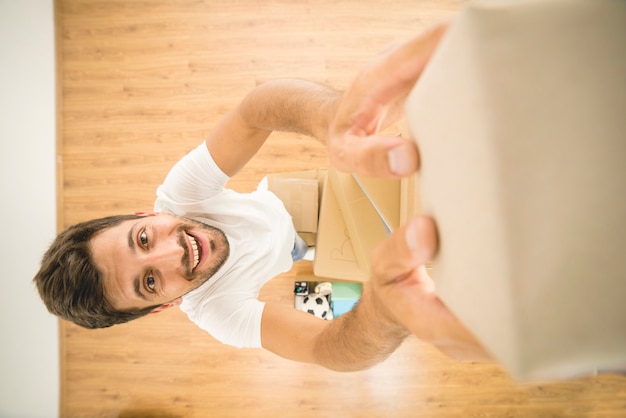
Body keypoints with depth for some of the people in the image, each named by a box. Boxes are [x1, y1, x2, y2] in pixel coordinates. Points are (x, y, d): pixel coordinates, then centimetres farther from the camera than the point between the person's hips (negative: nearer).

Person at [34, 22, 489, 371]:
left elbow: (256, 111, -51)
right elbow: (327, 346, -50)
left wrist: (334, 115, -76)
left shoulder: (178, 196, -34)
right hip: (301, 251, -2)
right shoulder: (214, 311, -36)